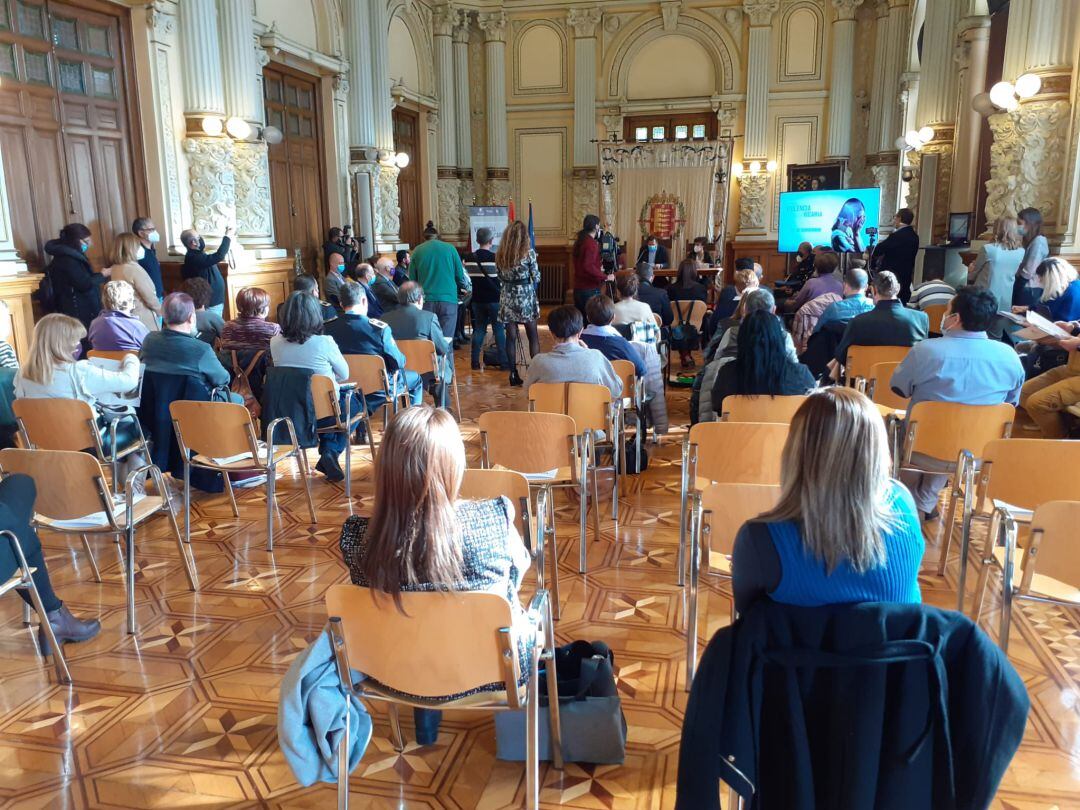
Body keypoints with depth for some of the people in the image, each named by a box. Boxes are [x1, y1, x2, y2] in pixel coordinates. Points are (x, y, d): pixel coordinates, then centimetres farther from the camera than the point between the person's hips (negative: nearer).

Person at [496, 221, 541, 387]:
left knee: (511, 337, 7)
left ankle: (513, 374, 8)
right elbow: (536, 278, -6)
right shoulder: (529, 253, -11)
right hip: (526, 298, -2)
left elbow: (500, 278, 7)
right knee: (533, 337, 9)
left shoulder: (500, 255, -1)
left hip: (507, 298, 3)